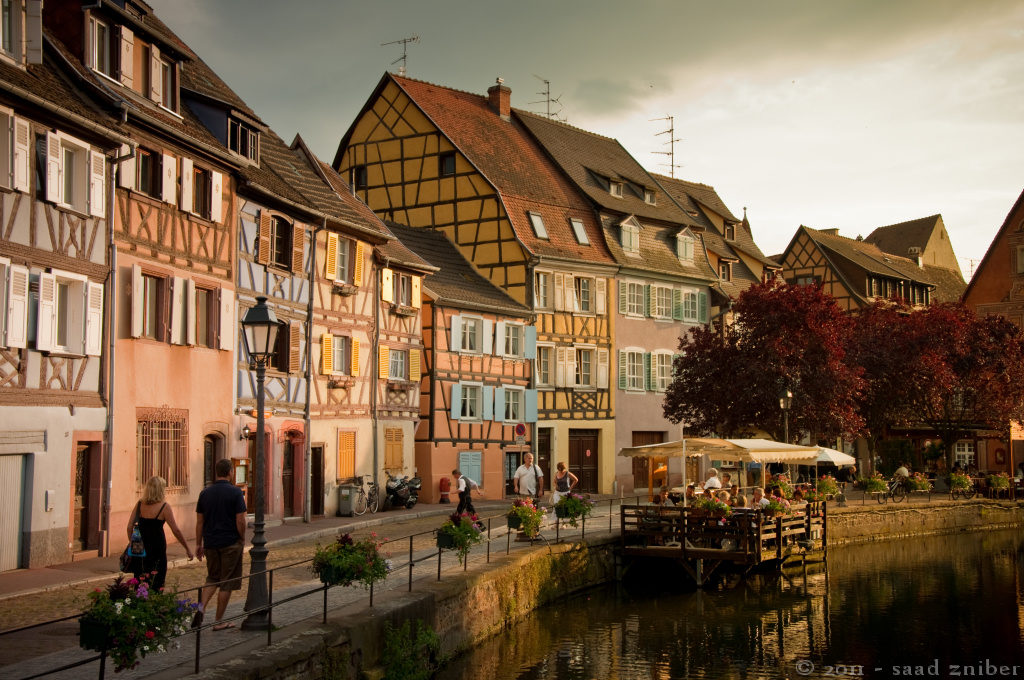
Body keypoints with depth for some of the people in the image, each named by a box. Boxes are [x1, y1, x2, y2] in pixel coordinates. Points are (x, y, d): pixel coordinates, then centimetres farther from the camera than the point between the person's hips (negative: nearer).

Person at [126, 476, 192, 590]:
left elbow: (130, 527, 5)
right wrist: (187, 548, 0)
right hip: (157, 549, -4)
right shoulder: (164, 507, -8)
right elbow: (176, 531, -8)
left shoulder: (139, 505, 4)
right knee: (156, 585, 2)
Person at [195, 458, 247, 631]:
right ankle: (218, 621, 9)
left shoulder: (205, 492, 3)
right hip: (230, 543, -5)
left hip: (210, 543, 5)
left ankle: (201, 608, -2)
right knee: (227, 582, 5)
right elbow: (240, 521, -13)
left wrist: (198, 544, 12)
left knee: (212, 578, 20)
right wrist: (242, 539, 2)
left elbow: (199, 521, 6)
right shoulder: (235, 492, -10)